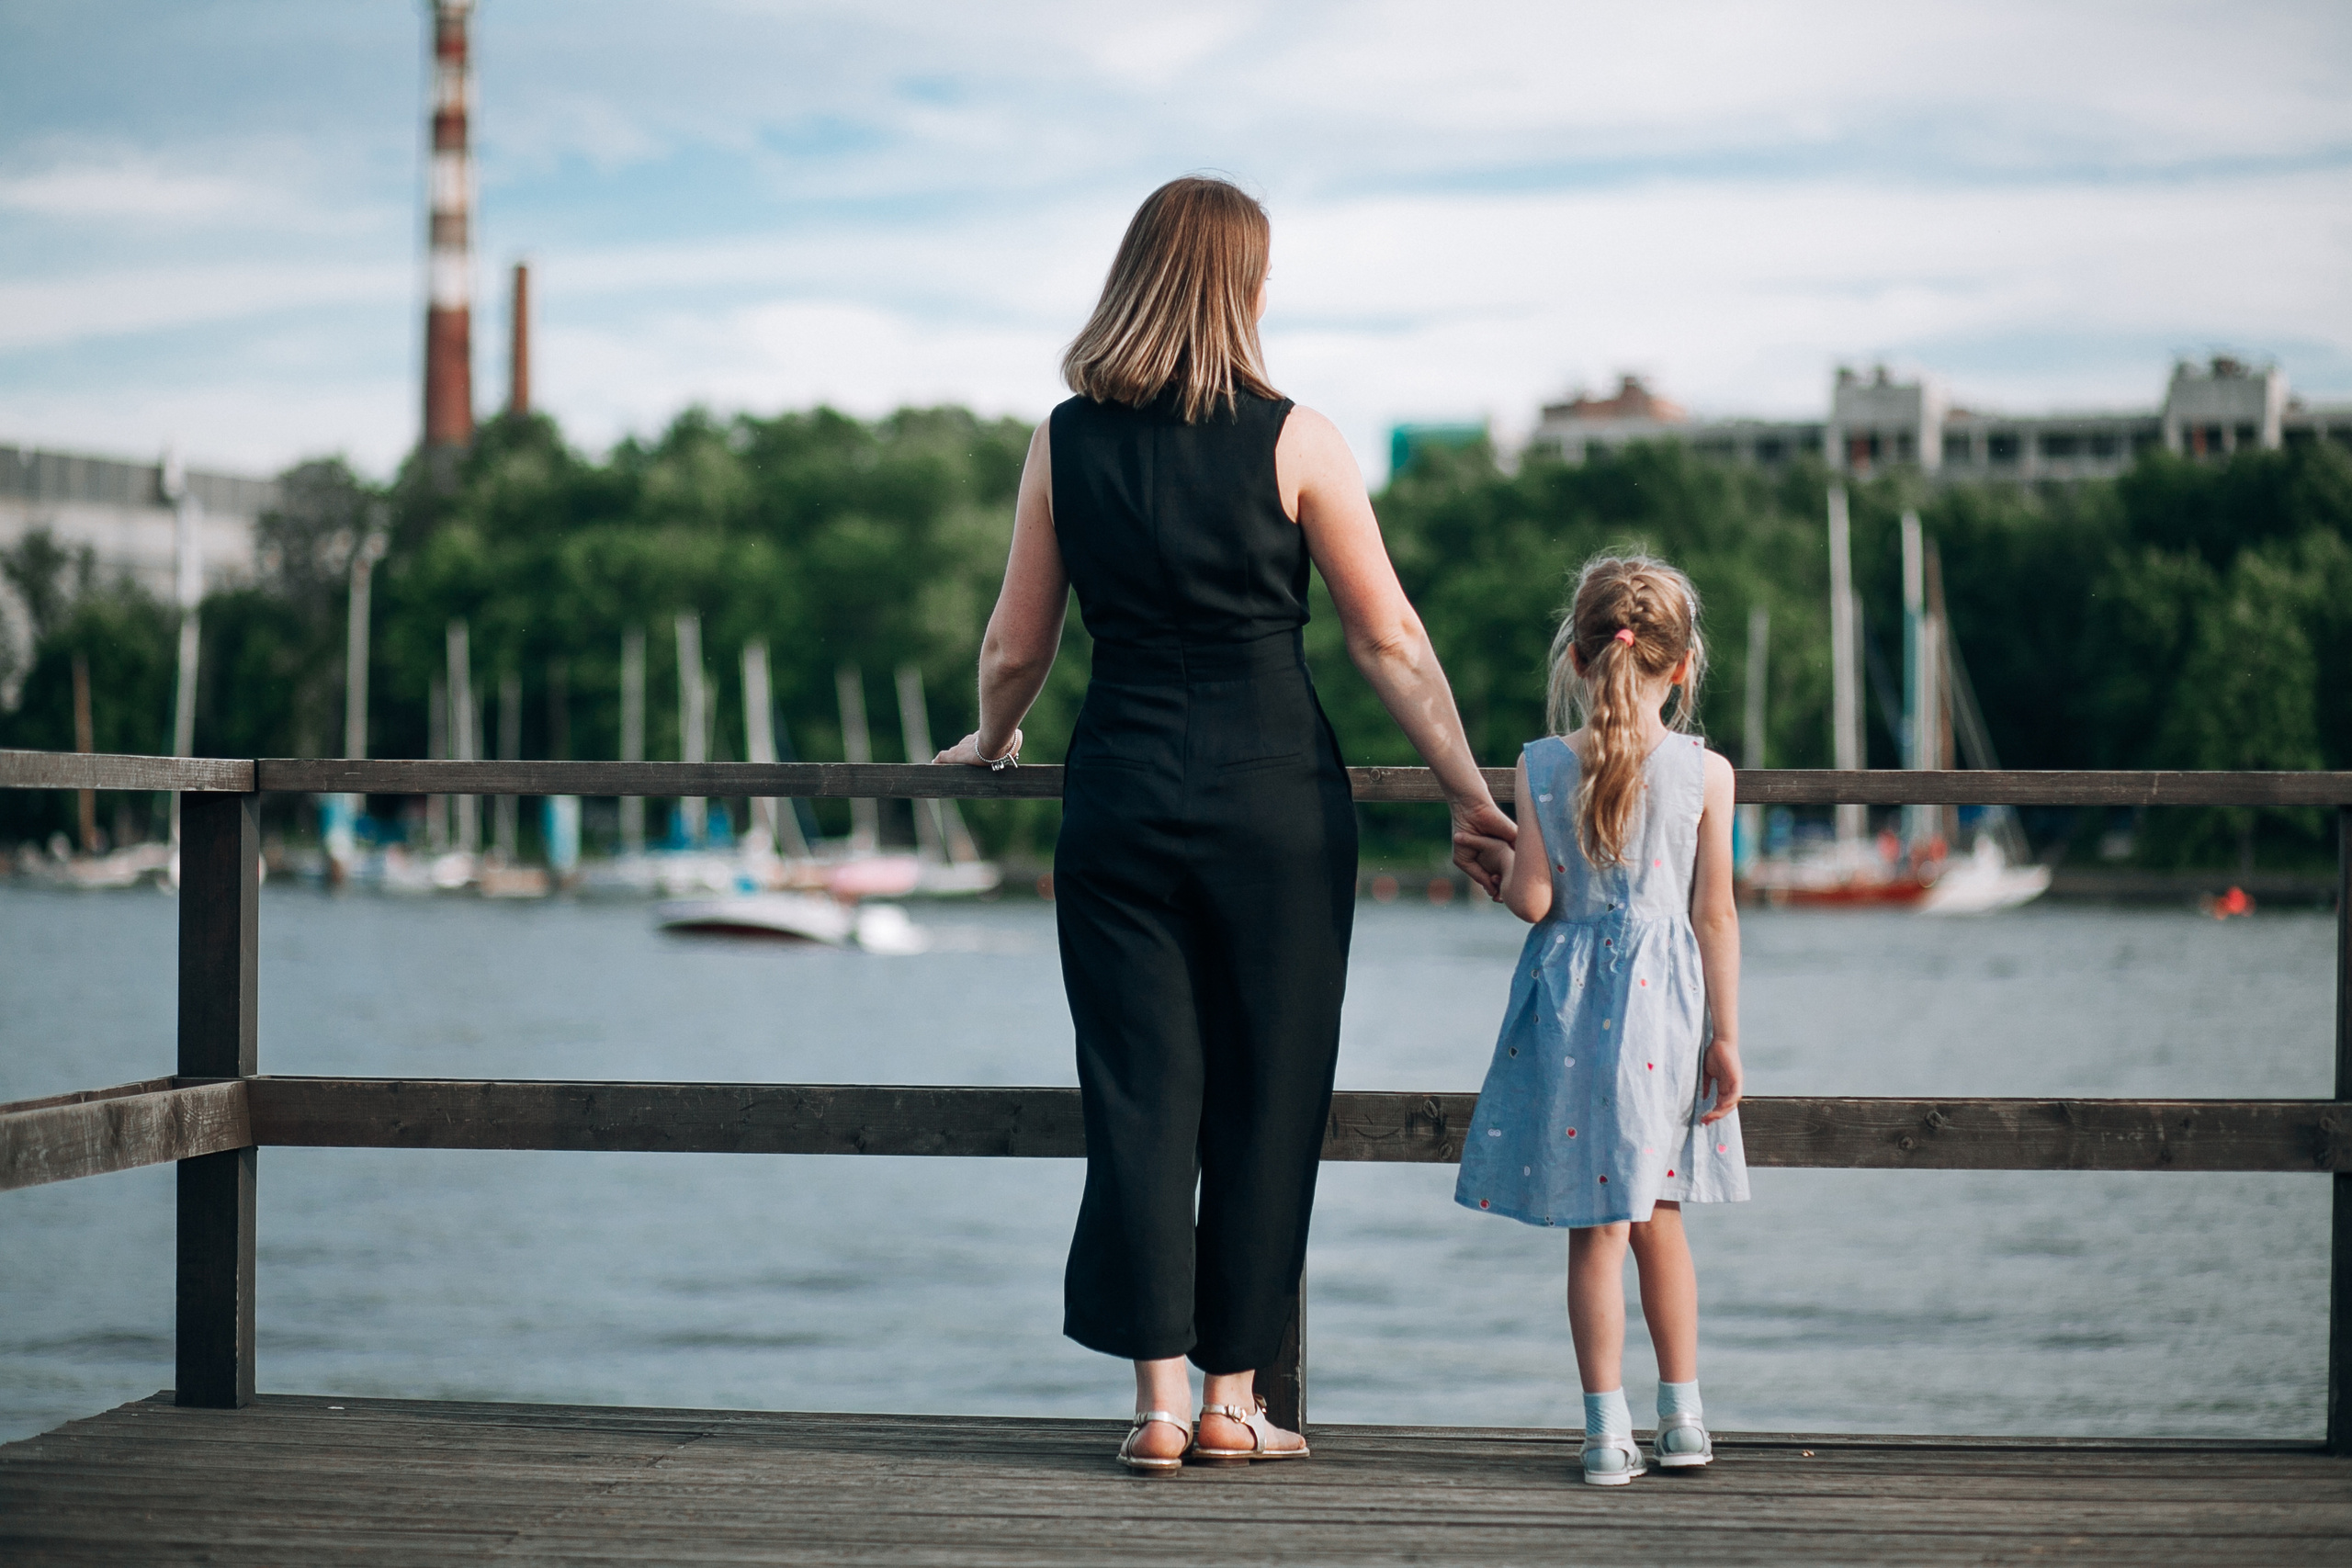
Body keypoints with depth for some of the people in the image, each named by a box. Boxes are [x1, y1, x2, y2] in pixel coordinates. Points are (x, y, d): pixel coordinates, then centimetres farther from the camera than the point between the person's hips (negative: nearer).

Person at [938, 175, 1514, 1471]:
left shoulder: (1066, 441, 3)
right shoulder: (1294, 439, -4)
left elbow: (1015, 650, 9)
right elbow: (1388, 641, -4)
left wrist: (989, 743, 29)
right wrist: (1470, 792, 3)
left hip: (1122, 788, 2)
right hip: (1275, 791, -2)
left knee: (1140, 1094, 5)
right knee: (1265, 1095, 7)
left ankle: (1159, 1400, 3)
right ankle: (1231, 1398, 10)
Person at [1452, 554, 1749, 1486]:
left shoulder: (1541, 767, -6)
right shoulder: (1705, 772, -5)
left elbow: (1534, 900, -7)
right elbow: (1714, 915, -3)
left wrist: (1497, 864, 14)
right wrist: (1725, 1034, 2)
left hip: (1569, 1004, -1)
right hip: (1663, 1001, 1)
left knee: (1595, 1230, 4)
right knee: (1658, 1217, 15)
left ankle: (1607, 1430, 3)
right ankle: (1683, 1417, 20)